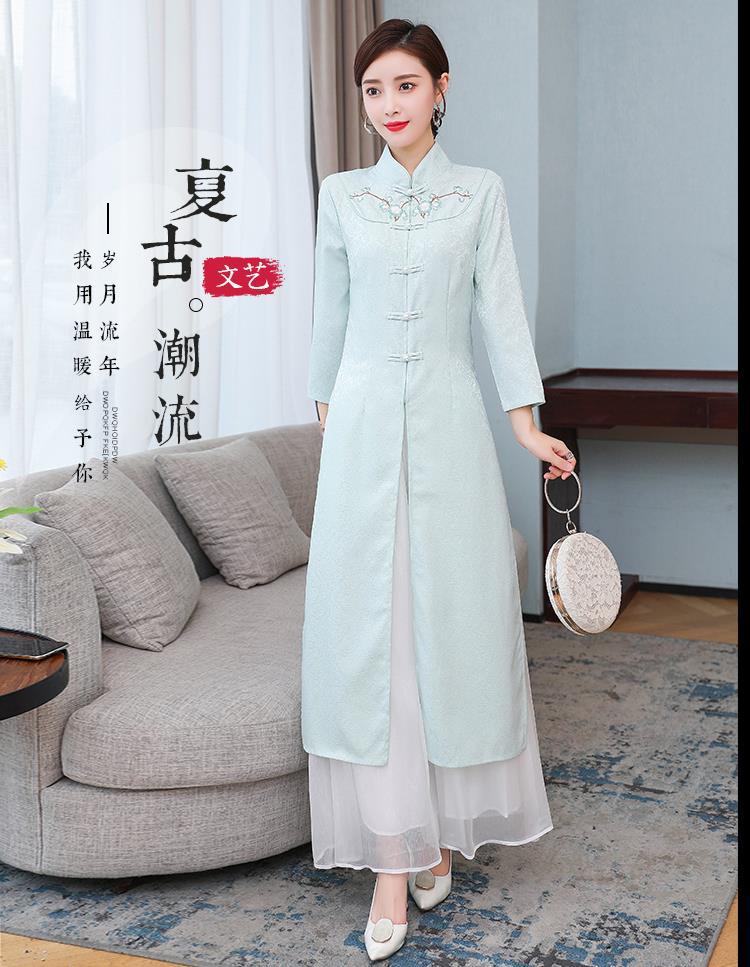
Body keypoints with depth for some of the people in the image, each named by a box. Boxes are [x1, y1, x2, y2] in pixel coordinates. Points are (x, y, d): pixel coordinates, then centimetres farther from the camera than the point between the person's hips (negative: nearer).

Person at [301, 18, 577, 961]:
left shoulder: (480, 191, 6)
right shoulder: (341, 195, 9)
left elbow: (500, 306, 1)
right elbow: (330, 311, 15)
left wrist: (526, 421, -8)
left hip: (447, 419, -1)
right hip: (364, 419, 1)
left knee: (453, 617, 2)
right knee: (369, 625, -4)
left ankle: (444, 822, 21)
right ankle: (392, 856, 2)